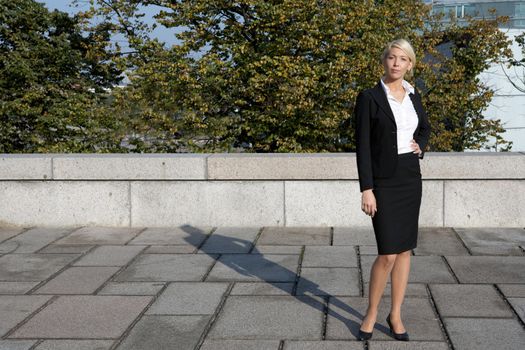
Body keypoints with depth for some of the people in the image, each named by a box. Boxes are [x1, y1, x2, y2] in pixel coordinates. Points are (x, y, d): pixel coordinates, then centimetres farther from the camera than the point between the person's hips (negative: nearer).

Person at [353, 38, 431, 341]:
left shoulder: (414, 95, 8)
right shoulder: (369, 97, -9)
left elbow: (425, 127, 25)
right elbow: (362, 146, -11)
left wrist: (420, 145, 2)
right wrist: (366, 189, -16)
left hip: (410, 178, 6)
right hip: (383, 180, -5)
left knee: (404, 249, 8)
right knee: (388, 254, -8)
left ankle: (396, 315, 20)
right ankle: (371, 314, 13)